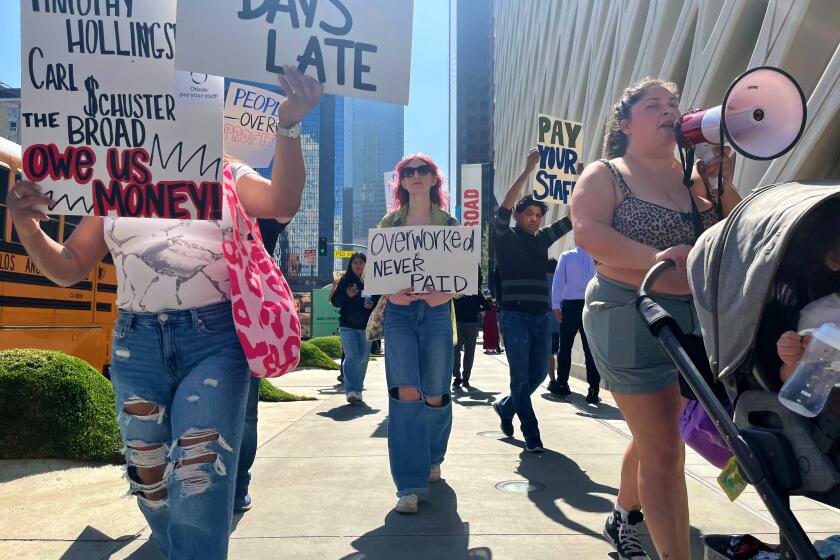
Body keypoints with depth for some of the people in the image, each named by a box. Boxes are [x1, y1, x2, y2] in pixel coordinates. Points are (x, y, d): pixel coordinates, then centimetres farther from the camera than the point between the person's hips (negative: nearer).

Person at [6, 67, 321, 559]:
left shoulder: (225, 176, 7)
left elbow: (284, 204, -12)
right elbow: (68, 269, 13)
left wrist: (288, 126, -25)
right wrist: (27, 225, -6)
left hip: (215, 340, -3)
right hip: (137, 345, 4)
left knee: (198, 481, -14)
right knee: (150, 482, 15)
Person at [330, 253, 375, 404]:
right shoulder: (345, 281, 4)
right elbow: (334, 301, 3)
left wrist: (372, 305, -13)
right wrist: (347, 295, -14)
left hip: (366, 326, 2)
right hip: (348, 326, -2)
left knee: (363, 359, 8)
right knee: (351, 357, -11)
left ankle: (358, 390, 20)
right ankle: (350, 391, -14)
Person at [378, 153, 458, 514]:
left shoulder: (450, 224, 8)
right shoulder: (389, 223, 9)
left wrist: (446, 293, -15)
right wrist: (391, 292, -13)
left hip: (436, 313, 1)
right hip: (399, 313, 0)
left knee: (435, 396, 5)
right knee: (406, 394, -11)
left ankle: (433, 458, 35)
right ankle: (410, 485, -4)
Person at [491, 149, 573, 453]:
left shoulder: (542, 239, 15)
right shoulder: (506, 237, 0)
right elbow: (504, 207, -16)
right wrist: (528, 171, -19)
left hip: (541, 316, 6)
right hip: (515, 316, -6)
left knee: (539, 372, 12)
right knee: (521, 376, -2)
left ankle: (506, 407, 35)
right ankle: (531, 434, 7)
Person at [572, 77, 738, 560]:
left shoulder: (695, 174, 12)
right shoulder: (605, 174, -3)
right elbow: (588, 233, -20)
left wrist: (724, 184, -4)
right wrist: (656, 258, -30)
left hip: (695, 320, 6)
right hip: (631, 319, -6)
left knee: (654, 436, 20)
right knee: (665, 449, -5)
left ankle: (624, 518, 43)